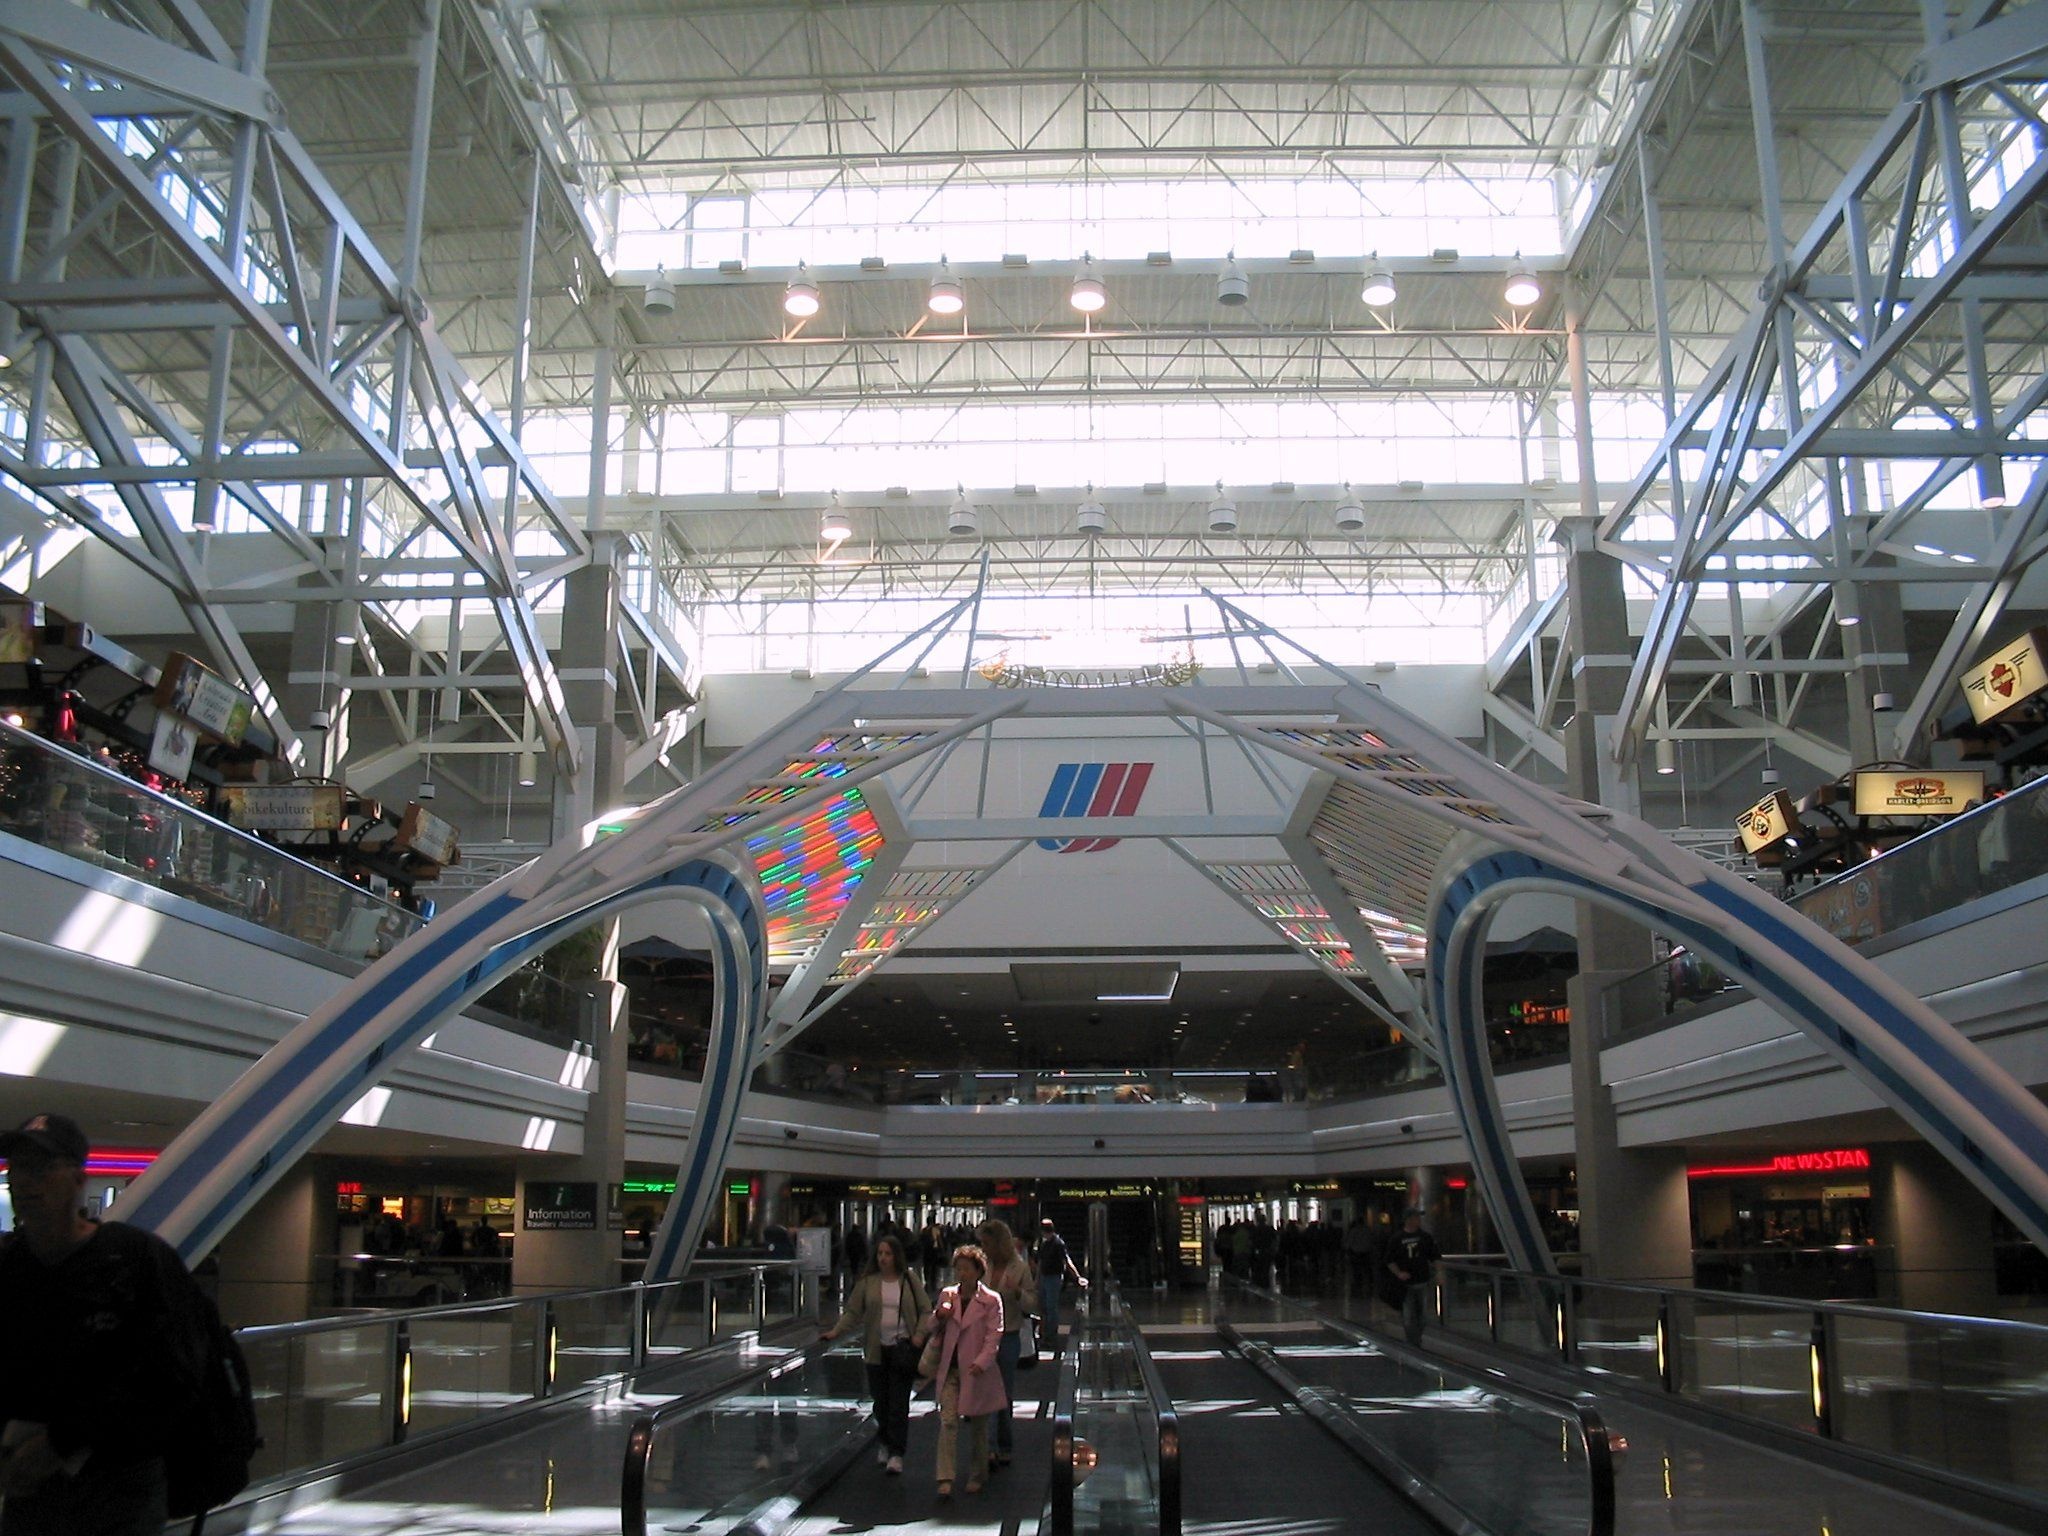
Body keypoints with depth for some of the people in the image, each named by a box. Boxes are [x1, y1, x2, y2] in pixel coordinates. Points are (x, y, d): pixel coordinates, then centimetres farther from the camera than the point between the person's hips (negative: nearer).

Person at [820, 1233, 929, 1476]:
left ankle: (896, 1454, -1)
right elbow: (853, 1311, 3)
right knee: (880, 1400, 10)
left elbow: (925, 1310, 4)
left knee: (899, 1402, -5)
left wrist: (920, 1334, -9)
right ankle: (887, 1442, 32)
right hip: (876, 1349, 2)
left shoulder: (910, 1279, 0)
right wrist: (836, 1330, -11)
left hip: (903, 1347, -2)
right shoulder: (868, 1281, 1)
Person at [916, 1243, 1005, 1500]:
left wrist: (981, 1362, -22)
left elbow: (994, 1336, -9)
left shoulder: (991, 1300, -5)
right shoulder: (947, 1295, 7)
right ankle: (945, 1479, -13)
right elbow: (931, 1330, 13)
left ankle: (977, 1476, 26)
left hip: (977, 1371, -2)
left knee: (979, 1426, 10)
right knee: (948, 1422, -9)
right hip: (950, 1370, 2)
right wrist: (938, 1317, -9)